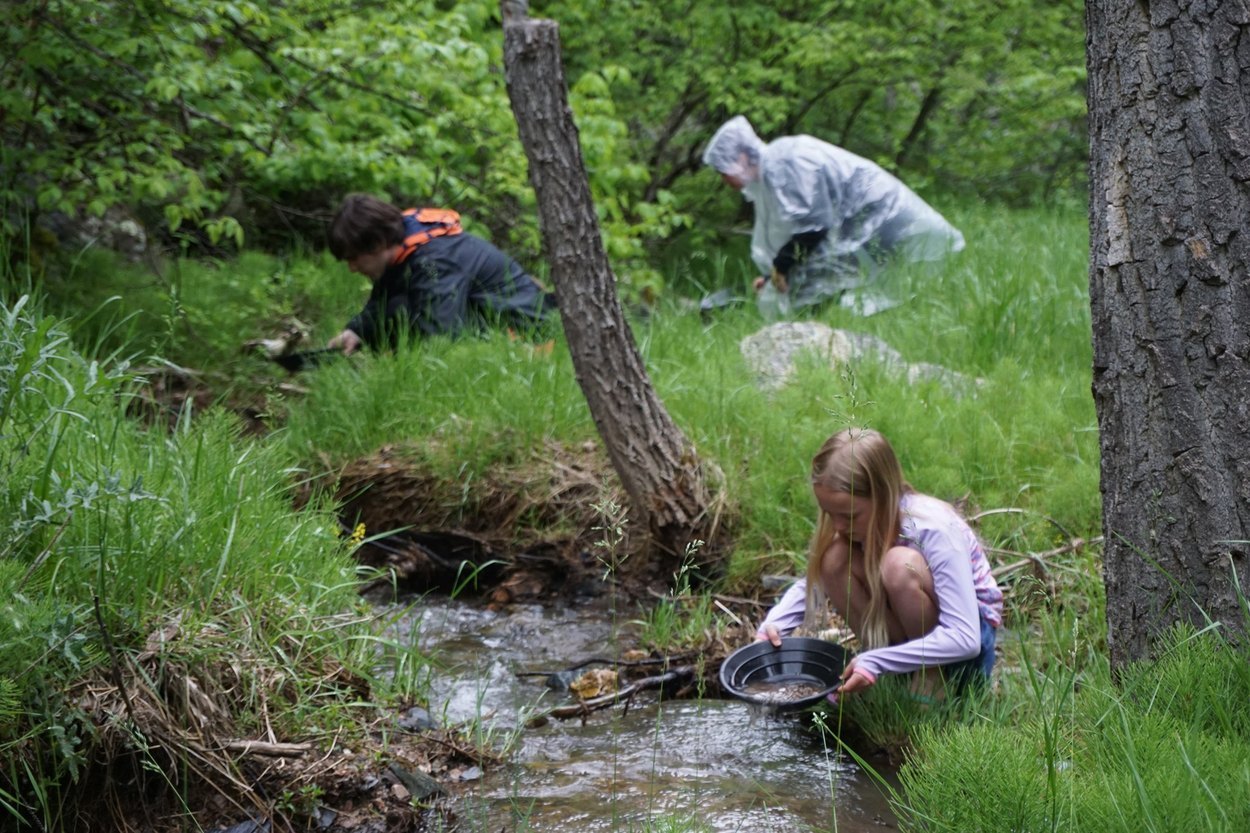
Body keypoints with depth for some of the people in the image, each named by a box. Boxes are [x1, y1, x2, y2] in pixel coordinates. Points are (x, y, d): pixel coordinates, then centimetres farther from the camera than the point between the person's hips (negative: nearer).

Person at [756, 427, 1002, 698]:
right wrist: (773, 625, -15)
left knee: (900, 564, -34)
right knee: (835, 559, -19)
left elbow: (965, 640, -33)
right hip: (905, 635, 6)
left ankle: (932, 677, -13)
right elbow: (813, 583, 5)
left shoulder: (935, 531, -28)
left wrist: (876, 663, -38)